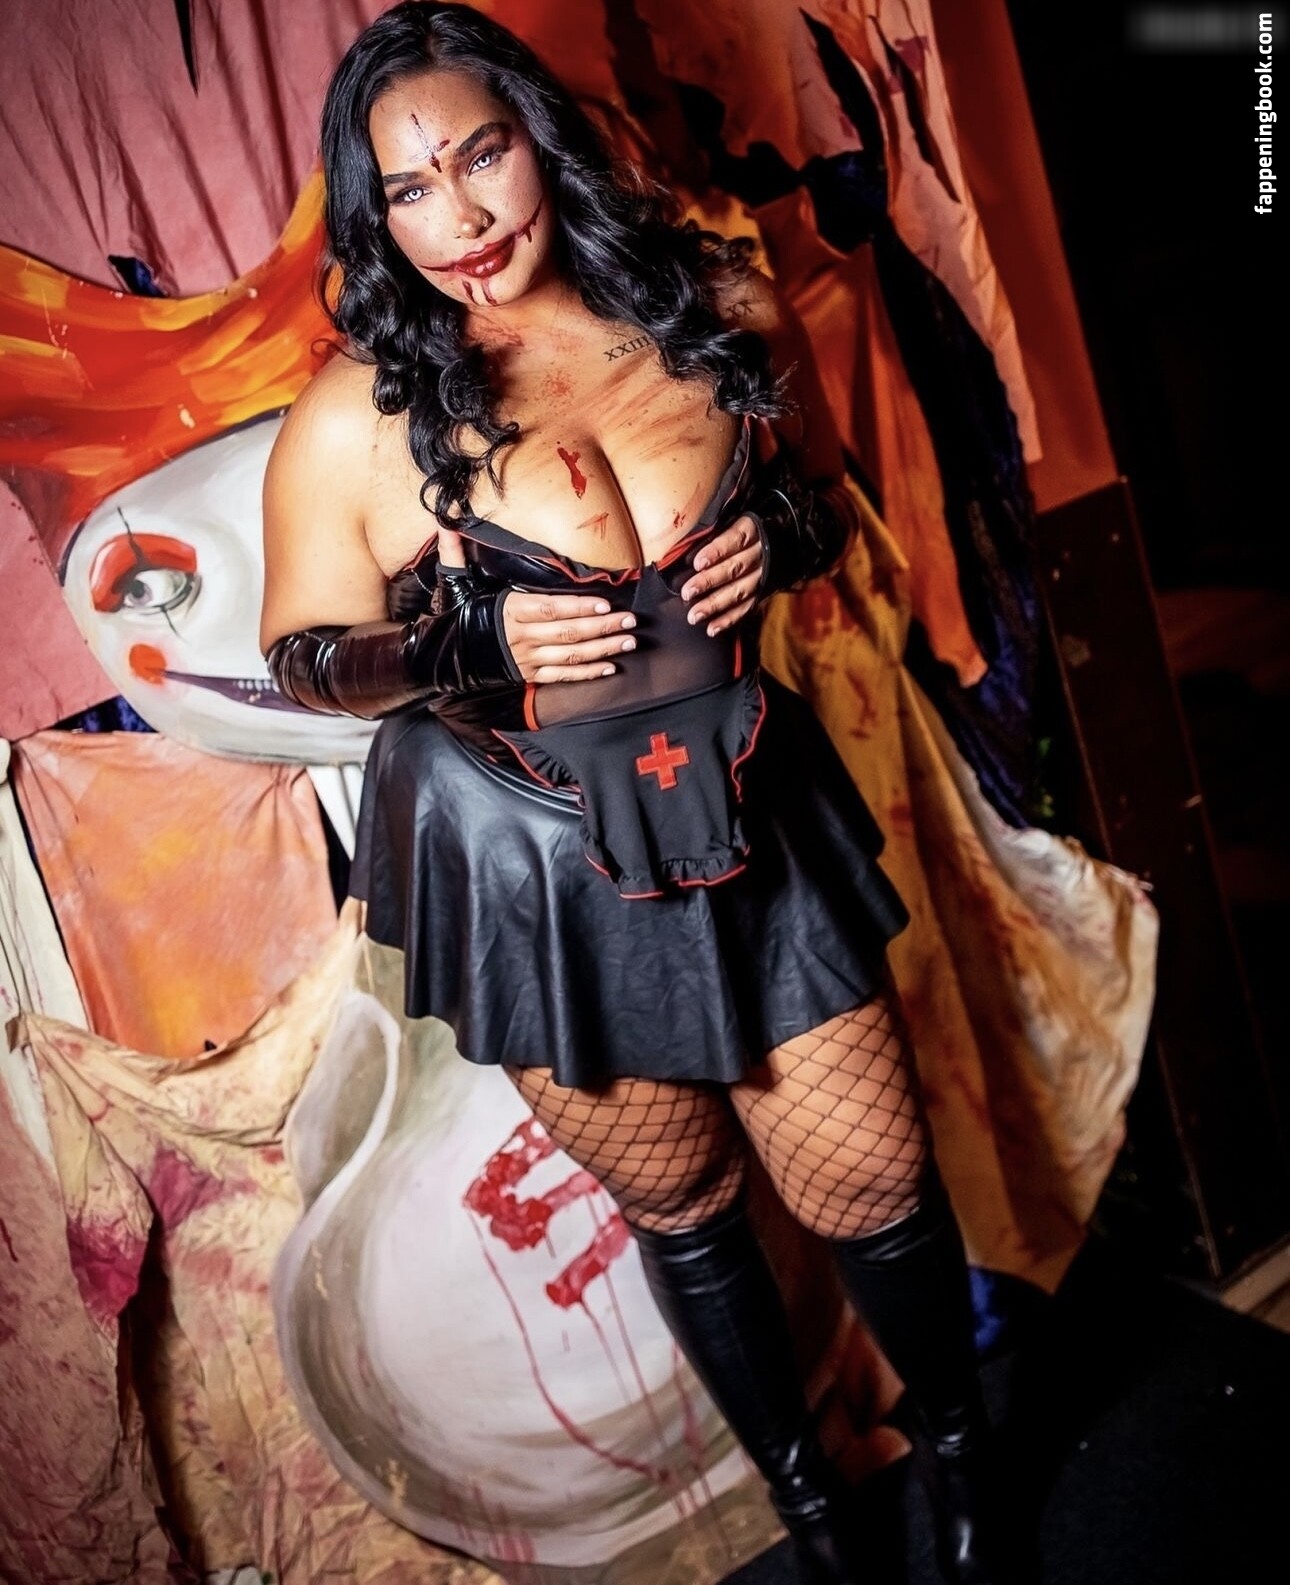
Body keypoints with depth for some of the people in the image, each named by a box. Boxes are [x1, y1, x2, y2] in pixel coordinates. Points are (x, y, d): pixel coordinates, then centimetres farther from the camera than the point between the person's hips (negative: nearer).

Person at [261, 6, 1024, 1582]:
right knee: (681, 1203, 17)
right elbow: (301, 657, -2)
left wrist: (782, 539, -12)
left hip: (748, 810, 2)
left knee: (872, 1177, 10)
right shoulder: (355, 419, -11)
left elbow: (829, 492, 11)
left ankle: (959, 1450, 45)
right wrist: (476, 649, -20)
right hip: (533, 868, -1)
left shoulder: (718, 306, -4)